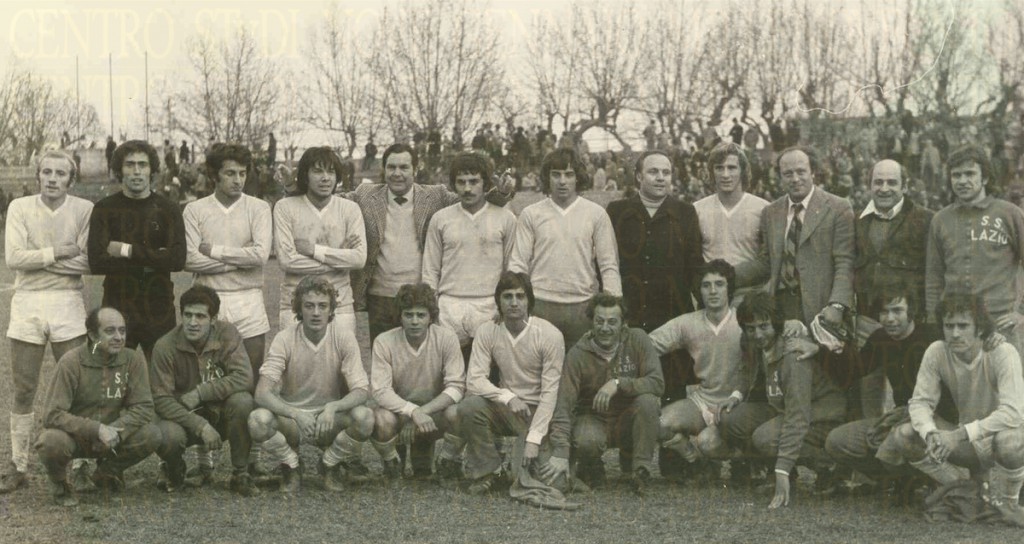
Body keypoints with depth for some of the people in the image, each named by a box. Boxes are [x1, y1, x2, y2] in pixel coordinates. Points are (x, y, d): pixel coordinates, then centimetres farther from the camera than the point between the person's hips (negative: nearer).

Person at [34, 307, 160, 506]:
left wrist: (115, 431, -29)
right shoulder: (72, 362, -20)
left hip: (111, 437, 3)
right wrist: (96, 429, -33)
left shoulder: (133, 360, -11)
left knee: (151, 435, -22)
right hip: (74, 435, -3)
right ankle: (59, 482, 1)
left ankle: (107, 472, 9)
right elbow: (53, 415, -23)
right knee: (52, 441, -36)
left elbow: (143, 408, -12)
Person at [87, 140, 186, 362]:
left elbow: (177, 259, -8)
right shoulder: (104, 209, 4)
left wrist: (128, 251, -11)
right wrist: (153, 260, -10)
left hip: (159, 312, 0)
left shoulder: (168, 210, 6)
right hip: (117, 310, 0)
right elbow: (96, 262, -9)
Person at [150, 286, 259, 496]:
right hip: (184, 417, -1)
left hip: (220, 415, 1)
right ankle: (174, 470, 7)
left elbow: (244, 378, -23)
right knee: (167, 436, -33)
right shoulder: (165, 347, -16)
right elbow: (161, 399, -18)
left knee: (242, 400, -30)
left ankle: (241, 473, -11)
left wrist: (200, 393, -25)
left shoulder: (227, 334, -13)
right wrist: (201, 426, -28)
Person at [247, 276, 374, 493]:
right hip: (291, 417, 0)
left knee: (364, 417, -30)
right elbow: (262, 393, -20)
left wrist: (333, 408, -36)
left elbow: (361, 391, -16)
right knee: (258, 420, -31)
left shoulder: (344, 337, -11)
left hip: (330, 420, 1)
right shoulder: (285, 339, -13)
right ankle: (291, 466, 1)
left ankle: (330, 464, 2)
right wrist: (296, 414, -37)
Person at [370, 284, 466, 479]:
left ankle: (448, 463, 1)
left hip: (435, 412, 0)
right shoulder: (384, 342, -14)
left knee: (457, 413, -31)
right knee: (382, 419, -34)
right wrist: (413, 411, -35)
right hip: (399, 410, 0)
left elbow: (456, 387, -16)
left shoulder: (446, 338, -13)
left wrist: (423, 411, -27)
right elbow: (380, 391, -20)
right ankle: (391, 463, 1)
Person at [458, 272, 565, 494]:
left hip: (538, 411, -3)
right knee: (469, 407, -27)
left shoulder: (550, 335, -14)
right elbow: (474, 380, -11)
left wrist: (533, 439, -23)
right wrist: (508, 398, -28)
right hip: (505, 408, 3)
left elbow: (550, 392, -16)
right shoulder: (487, 331, -5)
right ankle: (488, 472, -7)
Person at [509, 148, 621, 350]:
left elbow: (609, 266, 4)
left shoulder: (596, 214, 5)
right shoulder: (530, 214, 6)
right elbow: (518, 265, 4)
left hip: (583, 308, 0)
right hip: (540, 306, 0)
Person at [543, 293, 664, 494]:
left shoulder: (637, 339, -10)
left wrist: (618, 383, -33)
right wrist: (560, 453, -32)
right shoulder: (578, 354, -13)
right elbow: (563, 405, -20)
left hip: (628, 419, 1)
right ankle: (591, 470, 2)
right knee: (587, 441, -35)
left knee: (648, 400, -30)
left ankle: (641, 468, -16)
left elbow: (657, 382, -19)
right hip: (593, 418, -1)